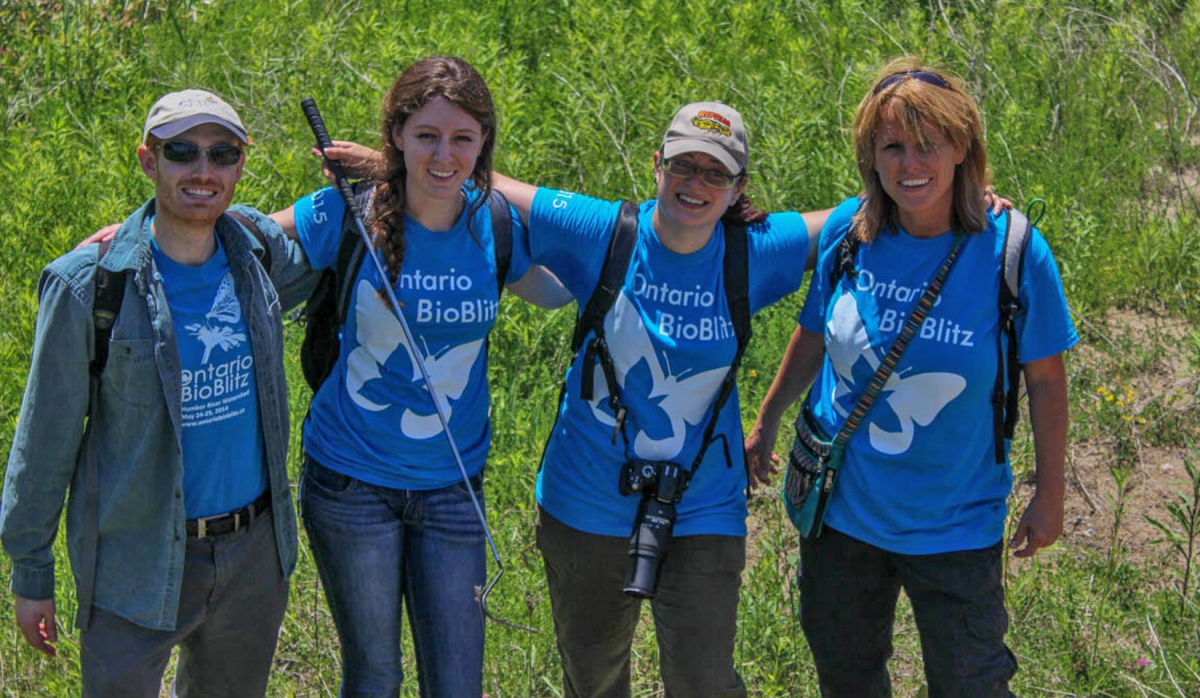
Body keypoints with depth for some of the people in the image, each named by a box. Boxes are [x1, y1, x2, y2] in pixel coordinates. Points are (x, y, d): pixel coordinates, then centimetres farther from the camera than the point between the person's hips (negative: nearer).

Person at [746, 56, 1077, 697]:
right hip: (841, 507, 3)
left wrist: (1049, 494, -2)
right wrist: (767, 422, 16)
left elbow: (1044, 379, -7)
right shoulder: (847, 231, -10)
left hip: (955, 524, -3)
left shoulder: (1013, 252, -17)